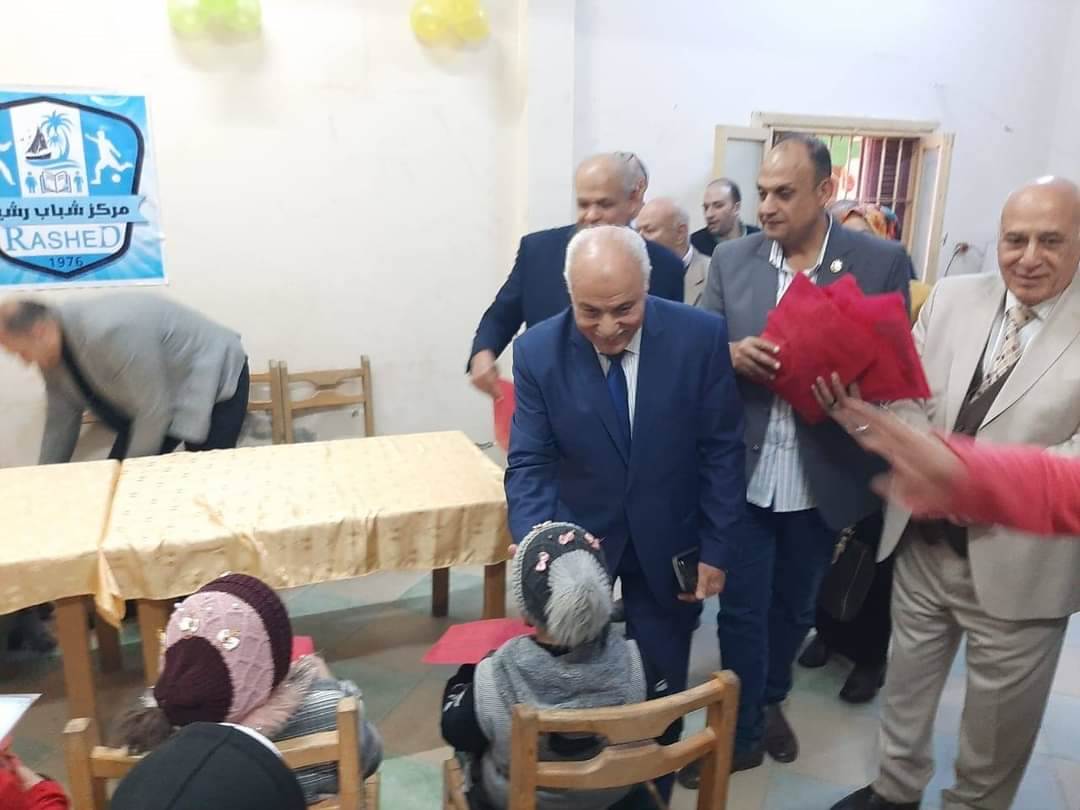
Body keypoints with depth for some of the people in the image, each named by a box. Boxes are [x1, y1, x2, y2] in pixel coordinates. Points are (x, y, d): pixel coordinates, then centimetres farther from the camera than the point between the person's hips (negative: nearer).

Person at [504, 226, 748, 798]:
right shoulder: (538, 351, -15)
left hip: (667, 545, 0)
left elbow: (722, 451, -9)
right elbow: (529, 463, -14)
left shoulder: (700, 336, -17)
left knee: (662, 687, 17)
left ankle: (652, 793, 43)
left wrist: (718, 548, -8)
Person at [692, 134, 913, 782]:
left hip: (823, 476, 0)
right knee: (741, 609, 8)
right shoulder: (731, 260, 0)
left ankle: (771, 702, 47)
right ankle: (742, 733, 29)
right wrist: (732, 354, -19)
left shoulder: (883, 262, -6)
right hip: (742, 473, 0)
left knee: (795, 607, 20)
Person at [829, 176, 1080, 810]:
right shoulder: (951, 298, 1)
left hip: (1018, 564, -3)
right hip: (924, 542, 4)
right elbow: (908, 395, 0)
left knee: (998, 718, 17)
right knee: (907, 681, 22)